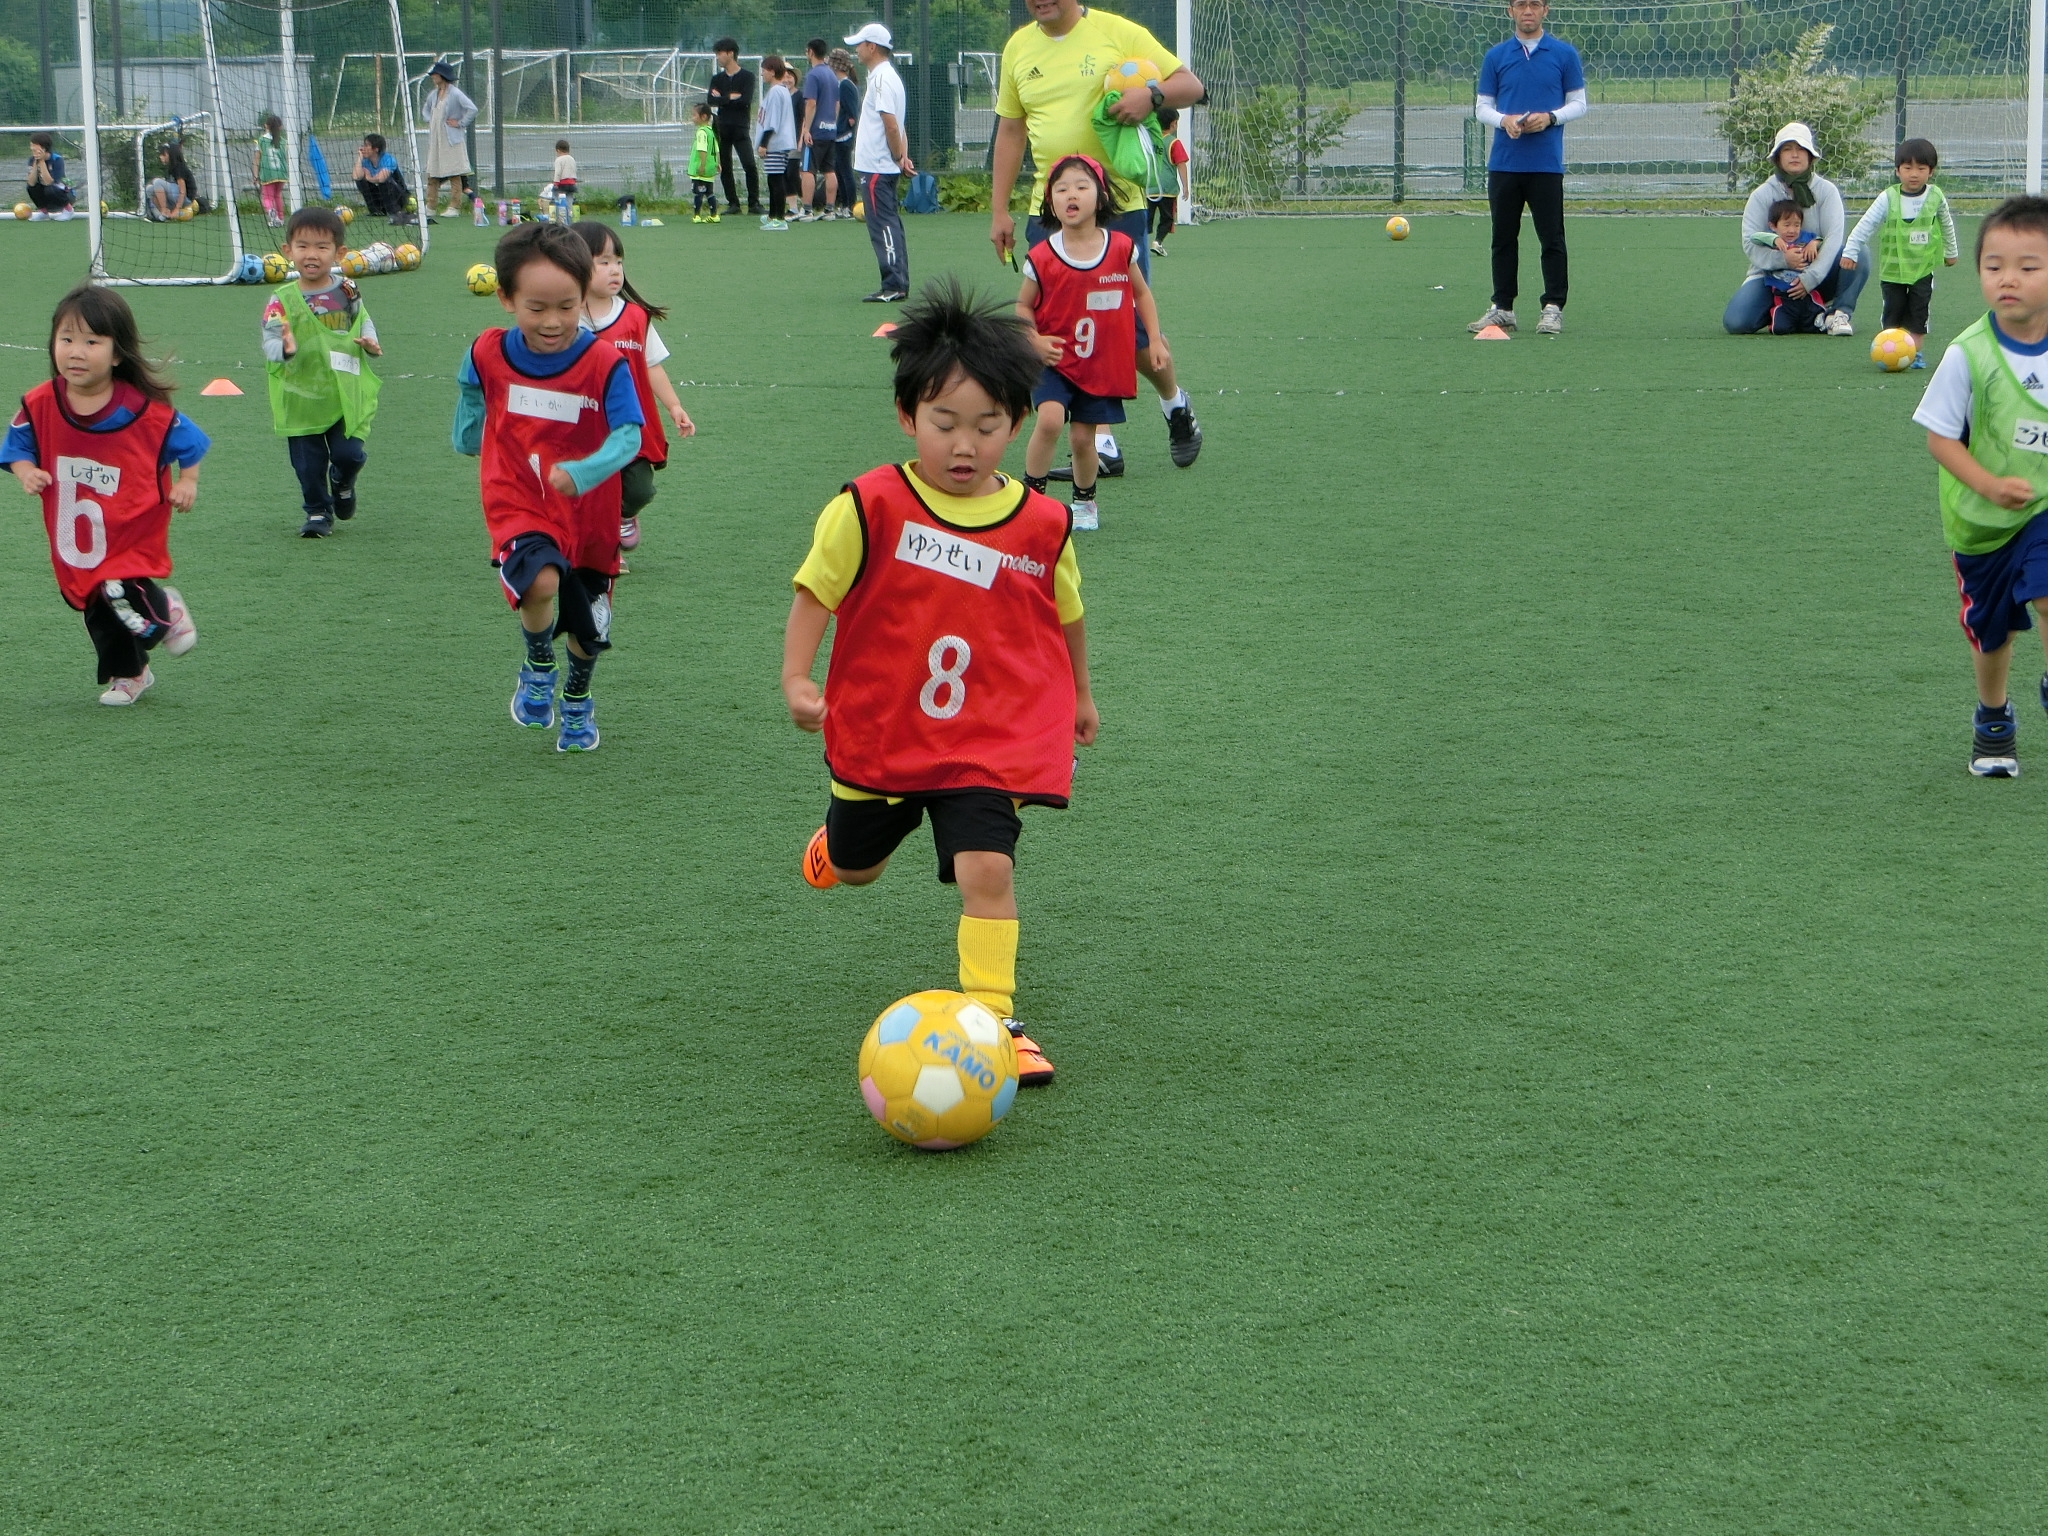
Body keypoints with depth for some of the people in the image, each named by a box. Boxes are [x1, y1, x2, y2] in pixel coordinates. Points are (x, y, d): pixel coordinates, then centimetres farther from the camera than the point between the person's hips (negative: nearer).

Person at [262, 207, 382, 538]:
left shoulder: (347, 291, 1)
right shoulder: (283, 300, -9)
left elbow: (364, 321, 16)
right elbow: (270, 341, -14)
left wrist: (369, 342, -4)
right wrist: (284, 349, -36)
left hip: (347, 396, 1)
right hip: (300, 398, -1)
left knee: (349, 454, -3)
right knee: (309, 464, 6)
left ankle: (342, 484, 33)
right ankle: (318, 511, 28)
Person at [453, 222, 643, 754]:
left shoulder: (605, 363, -16)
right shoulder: (488, 355, -8)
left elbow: (628, 436, -23)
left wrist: (582, 473, -37)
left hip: (587, 514, 1)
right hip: (517, 507, -1)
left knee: (587, 632, 14)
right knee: (540, 583, -31)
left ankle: (577, 703, 47)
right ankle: (538, 670, 1)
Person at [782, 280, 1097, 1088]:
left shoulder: (1042, 523, -6)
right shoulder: (869, 506, -14)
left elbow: (1066, 613, 12)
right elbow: (814, 590, -6)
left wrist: (1079, 695, 24)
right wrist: (796, 680, -18)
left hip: (989, 742, 0)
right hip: (876, 732, 1)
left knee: (988, 870, -18)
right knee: (854, 868, 23)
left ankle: (992, 1017, -8)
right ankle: (838, 835, 60)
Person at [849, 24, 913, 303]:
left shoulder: (882, 78, -15)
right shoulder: (886, 76, 17)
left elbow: (891, 124, -21)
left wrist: (898, 157, -11)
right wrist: (901, 155, 5)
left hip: (876, 168, -10)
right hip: (885, 167, 10)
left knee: (883, 226, -9)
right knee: (891, 225, 11)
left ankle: (893, 286, -10)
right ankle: (899, 285, 13)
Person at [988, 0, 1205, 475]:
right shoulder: (1019, 48, 10)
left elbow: (1190, 85, -1)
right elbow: (1010, 131, 17)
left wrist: (1152, 93, -22)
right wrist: (999, 210, 13)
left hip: (1119, 207, -4)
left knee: (1133, 330, -2)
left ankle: (1175, 402, 28)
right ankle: (1101, 448, 5)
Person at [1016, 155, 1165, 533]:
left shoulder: (1121, 248, -5)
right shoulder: (1042, 258, -11)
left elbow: (1141, 293, 10)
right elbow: (1023, 306, 2)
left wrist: (1156, 340, 7)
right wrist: (1035, 341, -14)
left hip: (1103, 364, 2)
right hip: (1056, 360, -2)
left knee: (1083, 436, 6)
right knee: (1050, 419, -23)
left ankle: (1085, 502, 31)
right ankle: (1031, 495, -7)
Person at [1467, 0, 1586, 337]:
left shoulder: (1565, 54, 3)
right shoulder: (1495, 56, 8)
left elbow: (1579, 103, 6)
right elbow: (1482, 106, 9)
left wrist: (1550, 117, -12)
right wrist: (1503, 120, -12)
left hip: (1547, 164, -2)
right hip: (1503, 164, 2)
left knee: (1551, 239, -2)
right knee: (1503, 238, 6)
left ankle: (1553, 308, 4)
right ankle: (1502, 308, 13)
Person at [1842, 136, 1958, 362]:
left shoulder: (1935, 197, -2)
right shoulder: (1888, 198, -10)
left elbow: (1947, 225, 15)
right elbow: (1865, 225, -10)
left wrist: (1951, 251, 26)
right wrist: (1850, 251, -16)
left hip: (1923, 268, 1)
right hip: (1892, 267, -1)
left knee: (1918, 312, 1)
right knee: (1894, 311, 4)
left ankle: (1915, 352, 8)